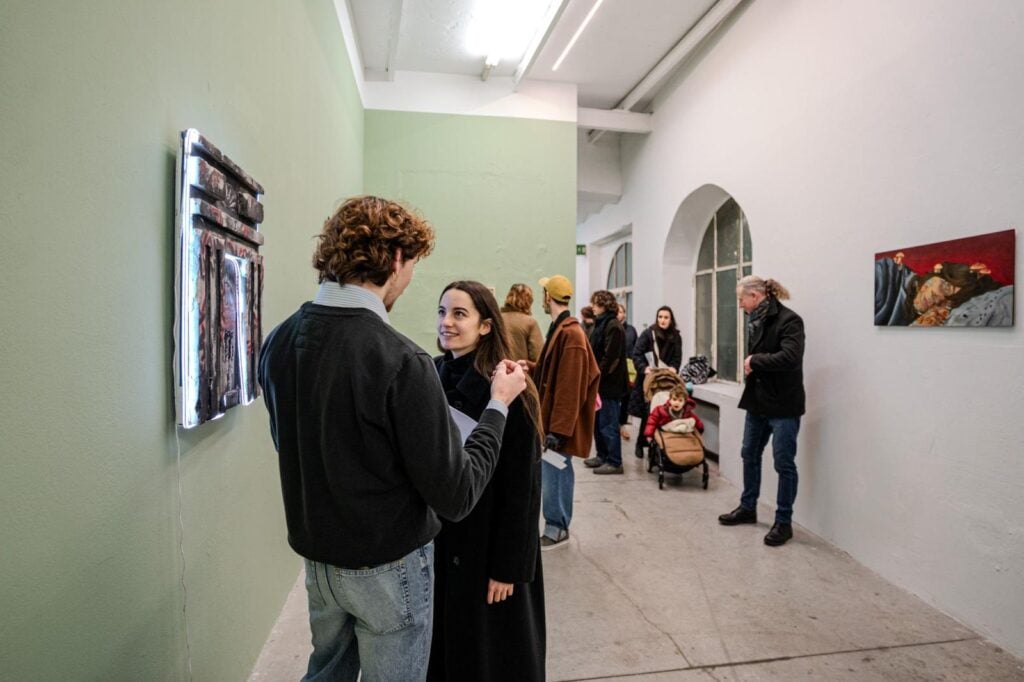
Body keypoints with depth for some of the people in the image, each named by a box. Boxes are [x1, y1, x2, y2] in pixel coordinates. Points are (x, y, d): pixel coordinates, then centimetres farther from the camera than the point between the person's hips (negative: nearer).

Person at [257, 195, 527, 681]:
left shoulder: (278, 342, -7)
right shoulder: (400, 361, -28)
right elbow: (456, 497, -22)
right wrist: (499, 404, -11)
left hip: (315, 553, 7)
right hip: (386, 566, -6)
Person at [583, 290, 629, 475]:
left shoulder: (613, 326, -15)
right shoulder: (601, 323, 14)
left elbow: (610, 357, -20)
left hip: (608, 383, -9)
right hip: (600, 382, 9)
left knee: (608, 424, -2)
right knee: (598, 421, 16)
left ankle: (614, 462, 7)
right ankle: (602, 456, 28)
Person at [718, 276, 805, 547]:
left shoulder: (789, 320, -17)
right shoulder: (758, 320, 8)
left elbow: (790, 357, -29)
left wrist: (755, 360, -18)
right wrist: (751, 367, -5)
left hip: (783, 405, -8)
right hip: (758, 401, 9)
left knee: (784, 463, 3)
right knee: (750, 455, 18)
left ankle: (783, 522, 16)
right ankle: (748, 508, 35)